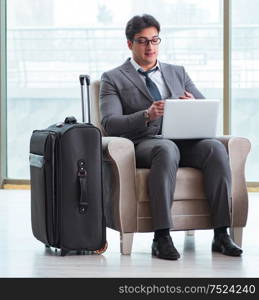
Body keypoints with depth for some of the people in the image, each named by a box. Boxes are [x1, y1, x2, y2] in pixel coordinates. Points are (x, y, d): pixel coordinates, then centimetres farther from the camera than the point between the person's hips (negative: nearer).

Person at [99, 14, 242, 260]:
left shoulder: (177, 73, 24)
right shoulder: (113, 79, 11)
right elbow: (110, 124, -4)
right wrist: (147, 115, -22)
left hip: (184, 141, 4)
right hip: (144, 144, -4)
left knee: (215, 147, -29)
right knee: (167, 149, -39)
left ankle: (221, 235, -31)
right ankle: (161, 237, -40)